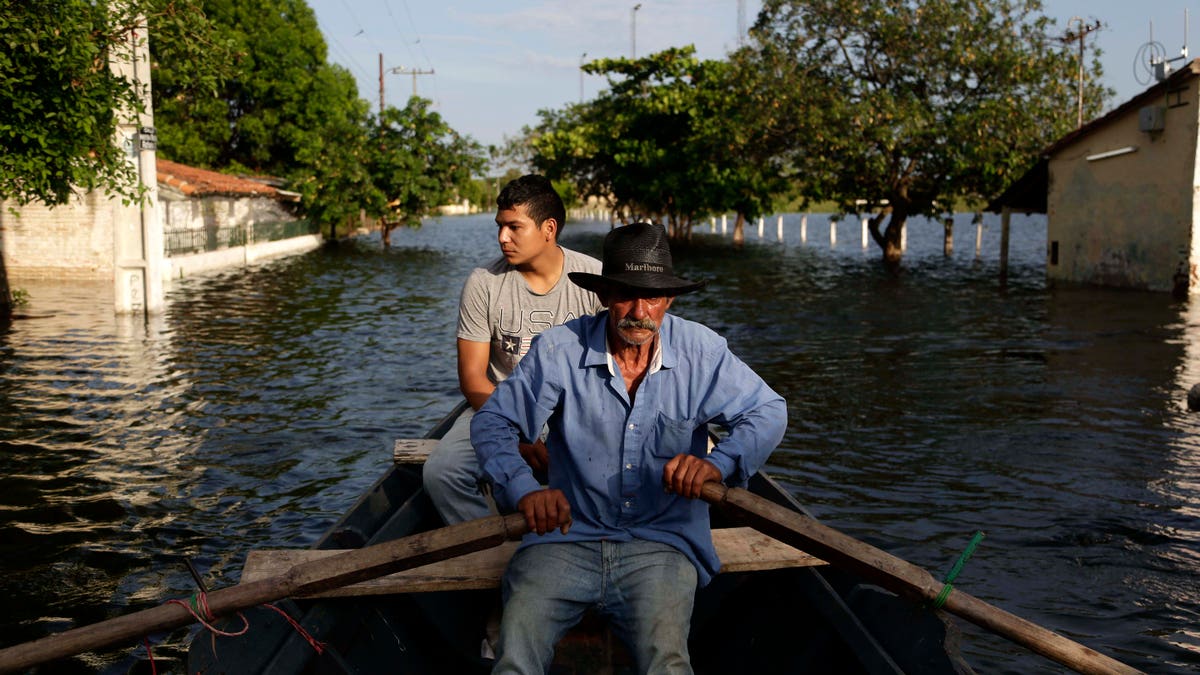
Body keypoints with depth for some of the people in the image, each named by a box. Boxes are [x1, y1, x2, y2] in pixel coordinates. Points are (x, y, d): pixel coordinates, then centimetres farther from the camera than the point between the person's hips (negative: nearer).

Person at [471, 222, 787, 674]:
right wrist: (523, 489, -17)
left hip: (661, 544, 0)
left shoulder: (700, 352, 0)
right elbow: (492, 422, 1)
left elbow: (768, 412, 4)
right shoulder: (559, 351, -3)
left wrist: (718, 462, -17)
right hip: (566, 539, 0)